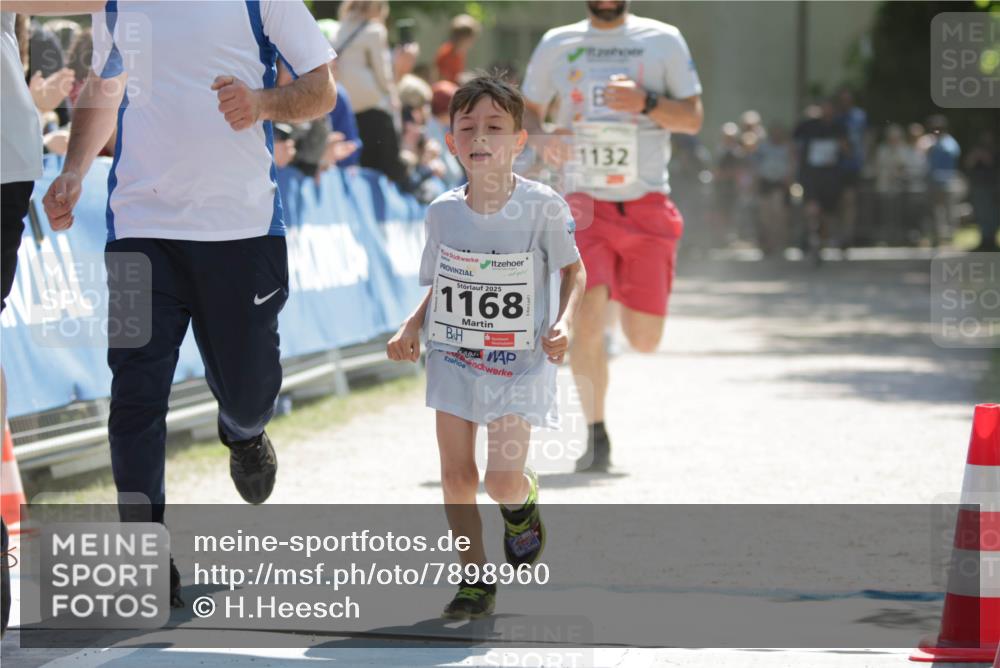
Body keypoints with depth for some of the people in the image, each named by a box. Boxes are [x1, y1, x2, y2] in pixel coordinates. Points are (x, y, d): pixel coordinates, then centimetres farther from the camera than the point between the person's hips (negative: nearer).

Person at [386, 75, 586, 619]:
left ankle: (523, 505, 25)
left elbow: (574, 271, 1)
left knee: (503, 479, -13)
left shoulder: (543, 207, -12)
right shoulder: (443, 212, -2)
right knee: (456, 474, 1)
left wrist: (562, 324, -15)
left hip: (519, 360, -3)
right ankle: (475, 580, 16)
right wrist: (411, 327, -4)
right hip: (453, 357, 3)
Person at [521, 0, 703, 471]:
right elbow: (527, 110, 16)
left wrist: (646, 103, -17)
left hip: (647, 202, 0)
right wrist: (541, 139, -7)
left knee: (644, 340, 0)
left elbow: (693, 118, 2)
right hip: (586, 201, 0)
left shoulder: (663, 40, 5)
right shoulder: (557, 44, 8)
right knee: (589, 316, -19)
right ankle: (595, 435, -3)